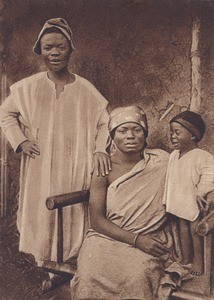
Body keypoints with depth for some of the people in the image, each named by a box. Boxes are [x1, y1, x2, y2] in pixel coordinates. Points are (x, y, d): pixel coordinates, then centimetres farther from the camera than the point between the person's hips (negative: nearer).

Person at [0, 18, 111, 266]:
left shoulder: (84, 89, -2)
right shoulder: (28, 87, 1)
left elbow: (104, 121, 2)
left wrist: (100, 149, -15)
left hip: (74, 169, -1)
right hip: (40, 169, 1)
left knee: (72, 216, 4)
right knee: (42, 215, 6)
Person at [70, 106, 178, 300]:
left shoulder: (160, 160, 0)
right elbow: (97, 220, -6)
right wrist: (136, 239, -15)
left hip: (150, 239, 0)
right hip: (107, 236, 0)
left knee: (137, 277, -30)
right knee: (89, 274, -28)